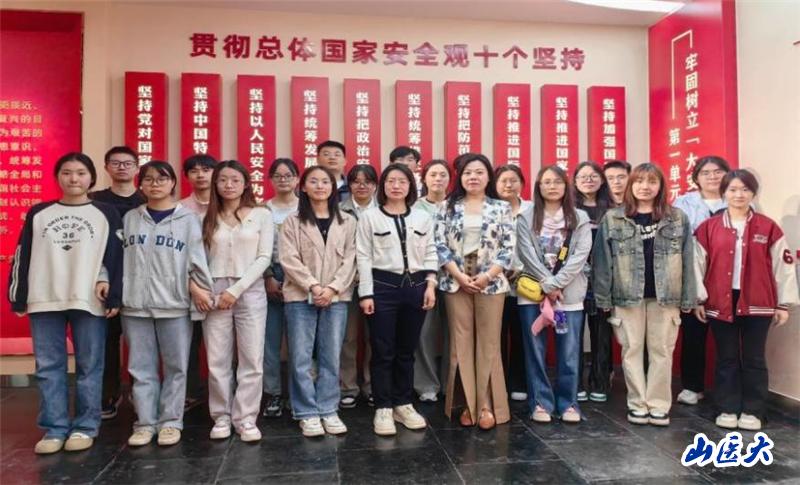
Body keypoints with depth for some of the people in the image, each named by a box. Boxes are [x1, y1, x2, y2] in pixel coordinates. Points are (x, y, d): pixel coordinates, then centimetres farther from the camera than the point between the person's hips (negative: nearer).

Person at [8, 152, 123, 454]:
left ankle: (85, 427, 12)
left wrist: (114, 295, -5)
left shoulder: (106, 214, 6)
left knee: (89, 367, 2)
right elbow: (22, 257, 12)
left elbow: (116, 257, 2)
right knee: (48, 367, 5)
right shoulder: (38, 213, 12)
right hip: (44, 301, 3)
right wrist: (18, 296, 7)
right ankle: (54, 428, 14)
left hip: (89, 300, -2)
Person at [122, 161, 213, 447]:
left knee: (175, 367, 4)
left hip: (175, 304, -2)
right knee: (141, 368, 7)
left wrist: (200, 287, -4)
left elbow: (197, 258, 1)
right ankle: (145, 422, 18)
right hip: (135, 304, 2)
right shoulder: (129, 219, 11)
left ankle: (170, 422, 15)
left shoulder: (187, 219, 3)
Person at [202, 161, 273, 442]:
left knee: (252, 359, -1)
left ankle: (246, 418, 11)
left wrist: (237, 289, -10)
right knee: (217, 360, 4)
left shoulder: (262, 215, 3)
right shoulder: (208, 218, 11)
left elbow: (264, 257, -3)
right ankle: (221, 417, 18)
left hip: (250, 291, -2)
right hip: (215, 293, 2)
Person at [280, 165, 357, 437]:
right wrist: (313, 286, -15)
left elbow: (350, 260, 2)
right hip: (300, 297, -1)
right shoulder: (292, 222, 4)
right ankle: (307, 413, 12)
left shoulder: (347, 222, 9)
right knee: (300, 358, 1)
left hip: (336, 298, 1)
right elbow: (289, 259, -5)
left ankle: (328, 410, 18)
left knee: (331, 357, 6)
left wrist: (332, 288, -11)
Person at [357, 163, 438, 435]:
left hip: (416, 286, 3)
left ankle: (403, 404, 24)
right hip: (383, 286, -3)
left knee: (407, 350, 11)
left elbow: (431, 253, 11)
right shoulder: (370, 216, 1)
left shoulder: (423, 218, 9)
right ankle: (383, 408, 14)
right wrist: (366, 293, -7)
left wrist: (430, 284, 0)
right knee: (383, 351, 2)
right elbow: (364, 256, -2)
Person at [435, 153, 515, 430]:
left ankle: (487, 405, 10)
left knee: (489, 344, 2)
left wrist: (487, 275, -12)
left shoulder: (501, 208, 4)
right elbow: (440, 245, 0)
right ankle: (466, 404, 14)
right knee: (461, 343, 4)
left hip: (491, 283, -1)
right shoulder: (449, 208, 6)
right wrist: (459, 275, -10)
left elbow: (509, 247, -1)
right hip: (456, 283, 1)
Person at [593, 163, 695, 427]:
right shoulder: (612, 219, 1)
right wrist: (604, 298, -6)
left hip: (665, 296, 1)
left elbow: (687, 260, 3)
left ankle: (659, 405, 17)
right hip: (628, 296, 0)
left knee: (661, 351, 6)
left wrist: (687, 299, -2)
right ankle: (638, 404, 19)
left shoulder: (678, 219, 4)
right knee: (632, 350, 7)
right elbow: (602, 260, -1)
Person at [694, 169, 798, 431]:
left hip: (757, 304, 0)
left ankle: (752, 411, 19)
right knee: (726, 358, 9)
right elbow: (698, 263, 2)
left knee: (754, 359, 8)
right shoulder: (708, 228, 1)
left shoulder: (768, 228, 1)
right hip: (720, 303, 0)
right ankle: (728, 409, 19)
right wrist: (698, 299, -1)